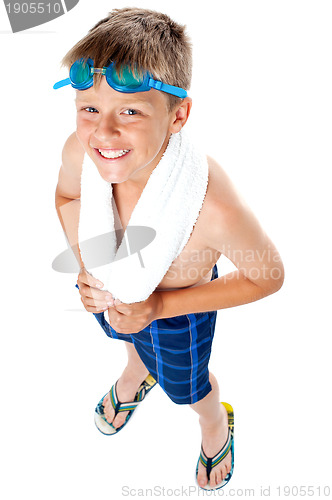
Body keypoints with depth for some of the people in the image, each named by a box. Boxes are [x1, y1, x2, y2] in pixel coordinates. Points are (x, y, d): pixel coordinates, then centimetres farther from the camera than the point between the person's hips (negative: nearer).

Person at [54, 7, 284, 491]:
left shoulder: (214, 207, -46)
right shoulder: (80, 151, -32)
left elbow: (268, 276, -26)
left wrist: (162, 305, -27)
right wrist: (85, 263, -20)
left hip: (177, 308, -3)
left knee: (186, 385, 27)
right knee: (126, 336, 37)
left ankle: (216, 423, 66)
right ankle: (136, 373, 76)